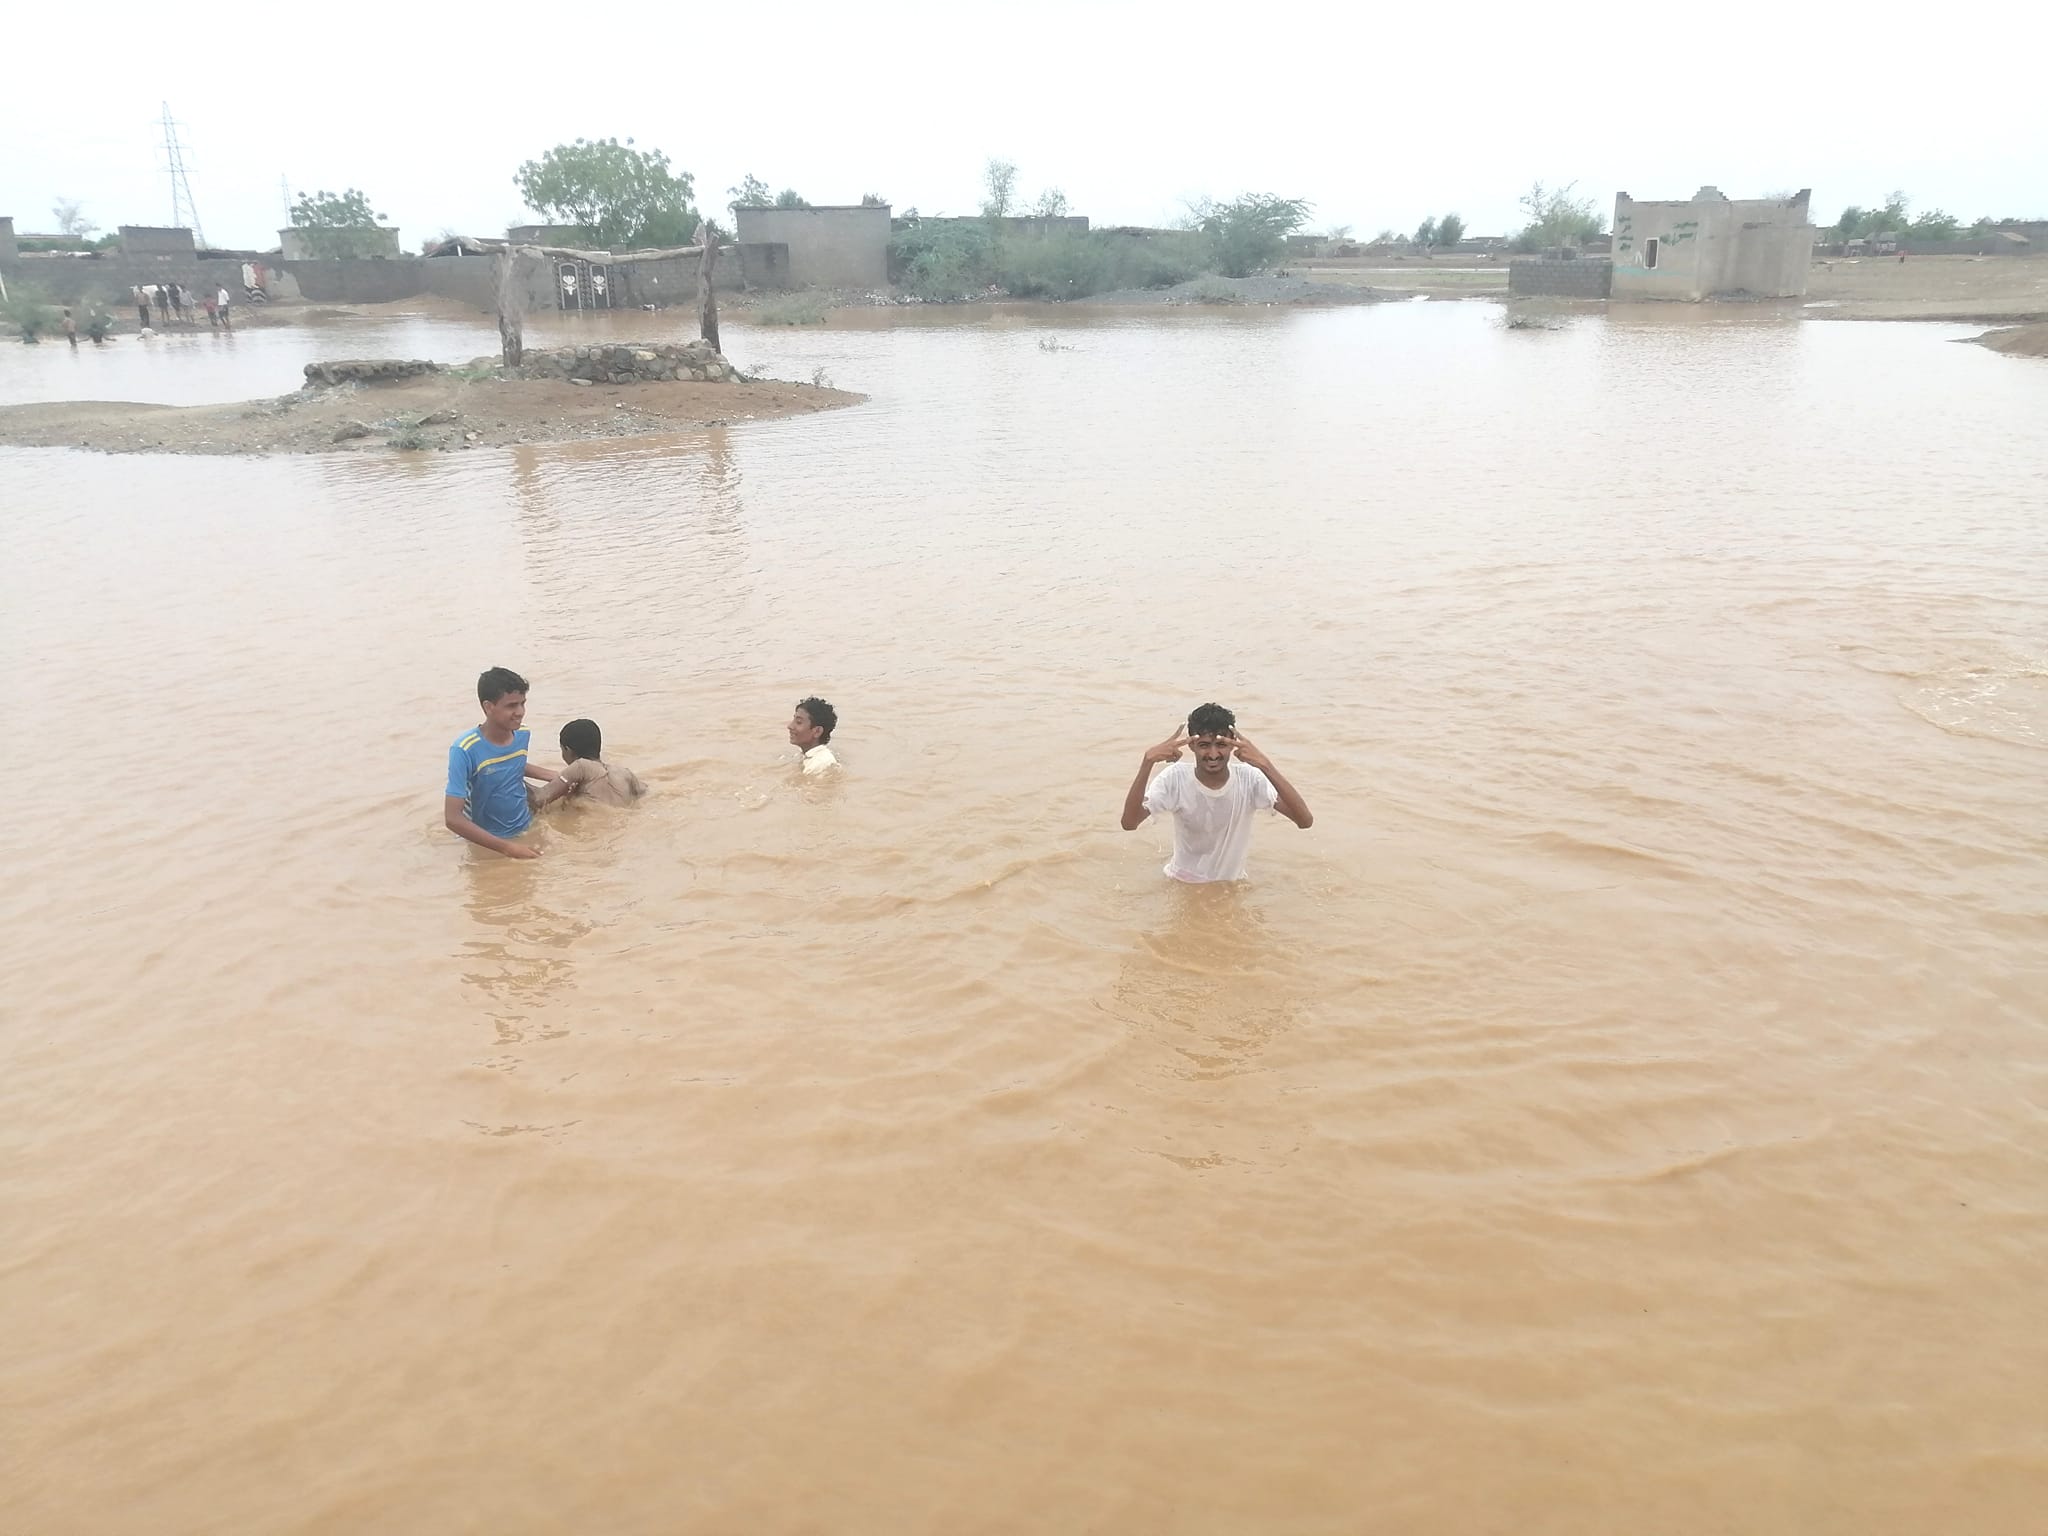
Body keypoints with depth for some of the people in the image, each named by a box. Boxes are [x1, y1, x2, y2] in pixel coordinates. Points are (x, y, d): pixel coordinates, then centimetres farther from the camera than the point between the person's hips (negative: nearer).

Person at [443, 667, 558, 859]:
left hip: (527, 830, 5)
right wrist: (507, 847, -30)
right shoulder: (465, 750, -26)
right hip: (489, 843, -4)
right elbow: (452, 818, -28)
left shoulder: (522, 735, -9)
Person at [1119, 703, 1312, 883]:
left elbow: (1305, 820, -31)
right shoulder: (1175, 778, -20)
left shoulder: (1249, 779, -19)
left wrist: (1266, 766, -41)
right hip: (1182, 884, 0)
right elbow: (1129, 823, -33)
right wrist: (1148, 762, -41)